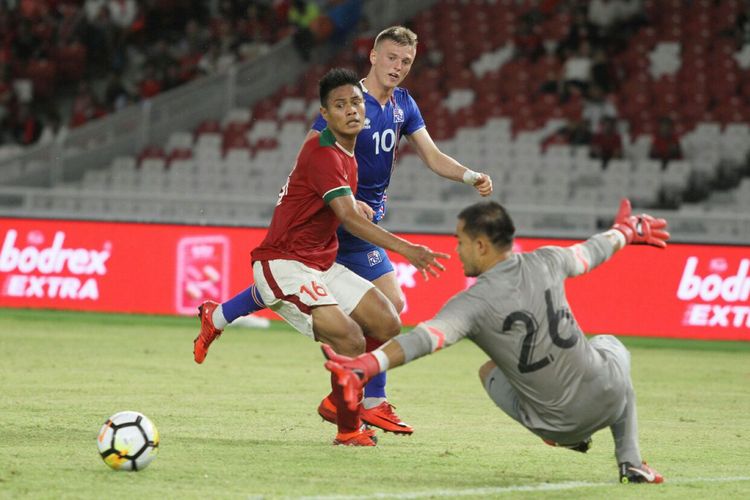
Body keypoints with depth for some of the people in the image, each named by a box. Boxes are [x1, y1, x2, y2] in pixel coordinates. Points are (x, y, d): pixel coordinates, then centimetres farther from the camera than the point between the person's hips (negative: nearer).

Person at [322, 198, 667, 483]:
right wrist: (625, 232, 41)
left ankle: (569, 438, 20)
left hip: (558, 424, -2)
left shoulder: (474, 303, -17)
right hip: (609, 397, 2)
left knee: (488, 371, 27)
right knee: (610, 344, 39)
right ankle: (630, 463, 31)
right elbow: (589, 253, 18)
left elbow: (425, 338, -32)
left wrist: (364, 366, -44)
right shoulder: (545, 262, -3)